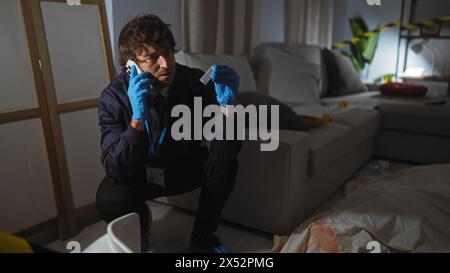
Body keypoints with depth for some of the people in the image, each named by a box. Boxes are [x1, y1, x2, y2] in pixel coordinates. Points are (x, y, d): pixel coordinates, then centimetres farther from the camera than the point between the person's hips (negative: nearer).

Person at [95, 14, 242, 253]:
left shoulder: (195, 82, -22)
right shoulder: (114, 96, -24)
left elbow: (225, 151, -27)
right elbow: (117, 172, -32)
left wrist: (226, 105, -46)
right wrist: (138, 118, -46)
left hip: (184, 168, 2)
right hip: (138, 174, -1)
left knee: (225, 162, -25)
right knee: (109, 200, -32)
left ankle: (203, 236, 0)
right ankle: (141, 221, 8)